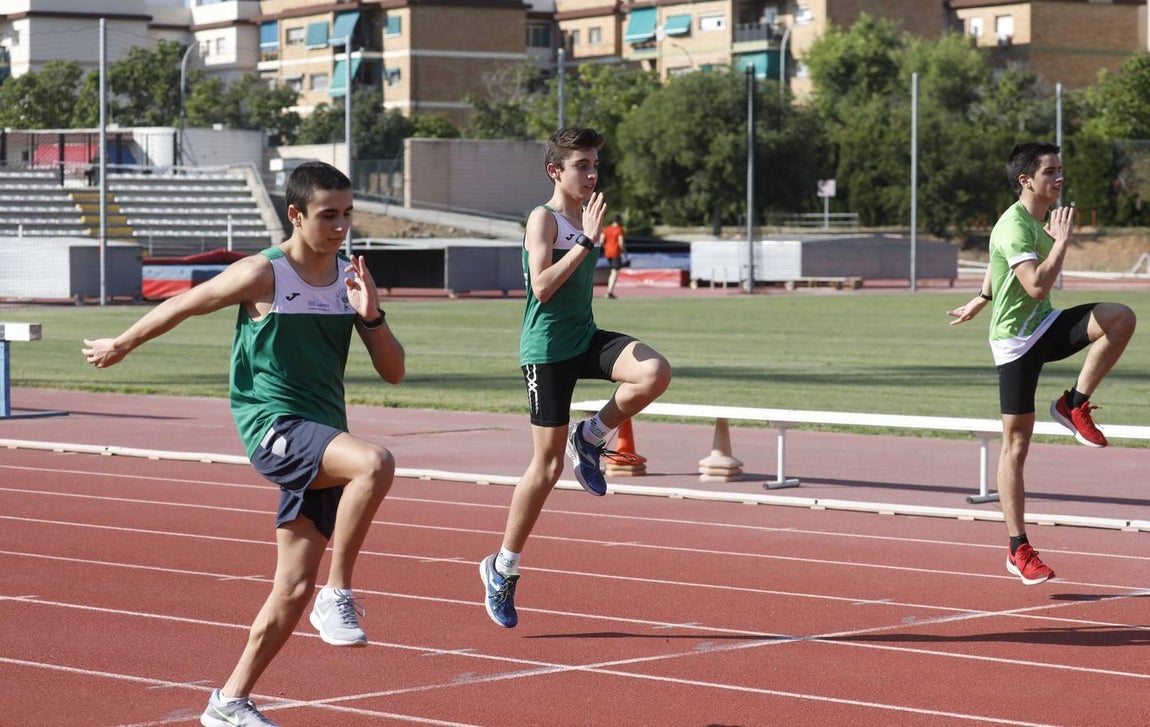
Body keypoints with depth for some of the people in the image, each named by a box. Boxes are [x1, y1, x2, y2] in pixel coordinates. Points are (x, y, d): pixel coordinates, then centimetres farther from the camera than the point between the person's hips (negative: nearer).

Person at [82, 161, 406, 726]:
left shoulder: (350, 277, 7)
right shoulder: (263, 275, -9)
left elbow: (393, 372, 7)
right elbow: (182, 305, 5)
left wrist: (370, 315, -11)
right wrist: (121, 346, 16)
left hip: (324, 440, 6)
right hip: (272, 426, -6)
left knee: (294, 590, 5)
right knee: (375, 463, -34)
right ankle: (338, 596, -22)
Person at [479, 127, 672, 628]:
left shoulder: (587, 217, 12)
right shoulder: (543, 219, -11)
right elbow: (542, 287, -23)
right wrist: (588, 242, -27)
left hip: (585, 338, 6)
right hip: (547, 348, -6)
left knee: (655, 372, -24)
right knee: (548, 465, -2)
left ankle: (590, 440, 1)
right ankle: (503, 567, 13)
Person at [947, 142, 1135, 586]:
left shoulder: (1044, 216, 9)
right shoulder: (1014, 227, -19)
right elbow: (1037, 285, -32)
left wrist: (979, 302, 38)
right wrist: (1062, 241, -23)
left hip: (1046, 328, 8)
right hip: (1016, 341, -8)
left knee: (1121, 318, -17)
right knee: (1016, 445, -3)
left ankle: (1074, 404, -3)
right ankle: (1019, 550, 3)